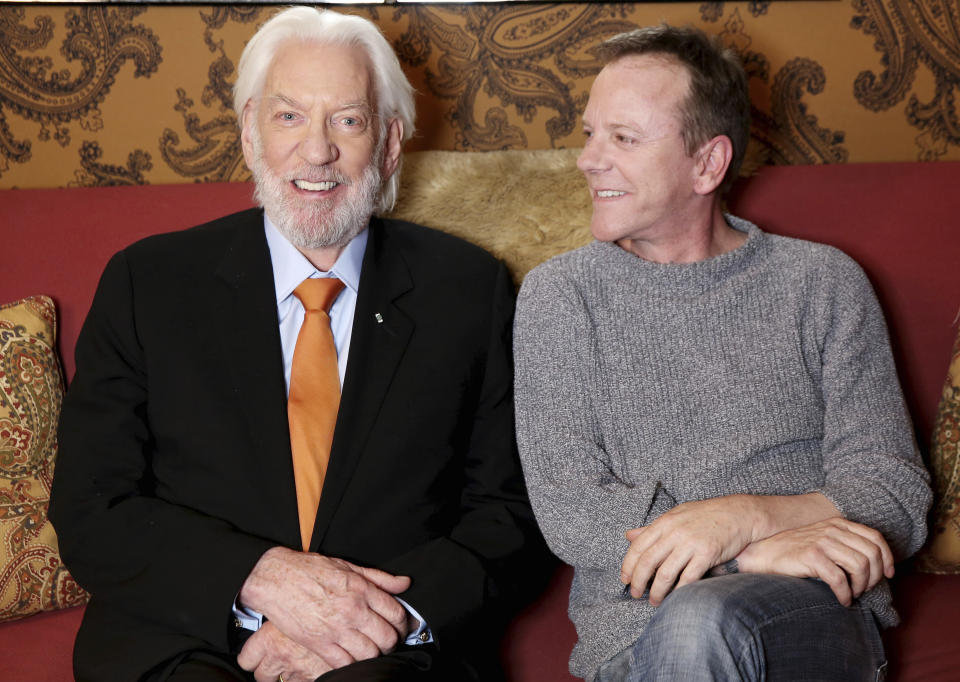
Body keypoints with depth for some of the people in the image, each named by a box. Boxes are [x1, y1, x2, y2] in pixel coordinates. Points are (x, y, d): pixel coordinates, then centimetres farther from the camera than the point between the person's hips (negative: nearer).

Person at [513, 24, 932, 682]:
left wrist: (744, 515, -17)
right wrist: (760, 548, -15)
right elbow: (569, 512, -2)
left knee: (698, 624, -35)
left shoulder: (822, 283, 9)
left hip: (815, 623, -1)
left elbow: (898, 498, 3)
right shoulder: (559, 295, 9)